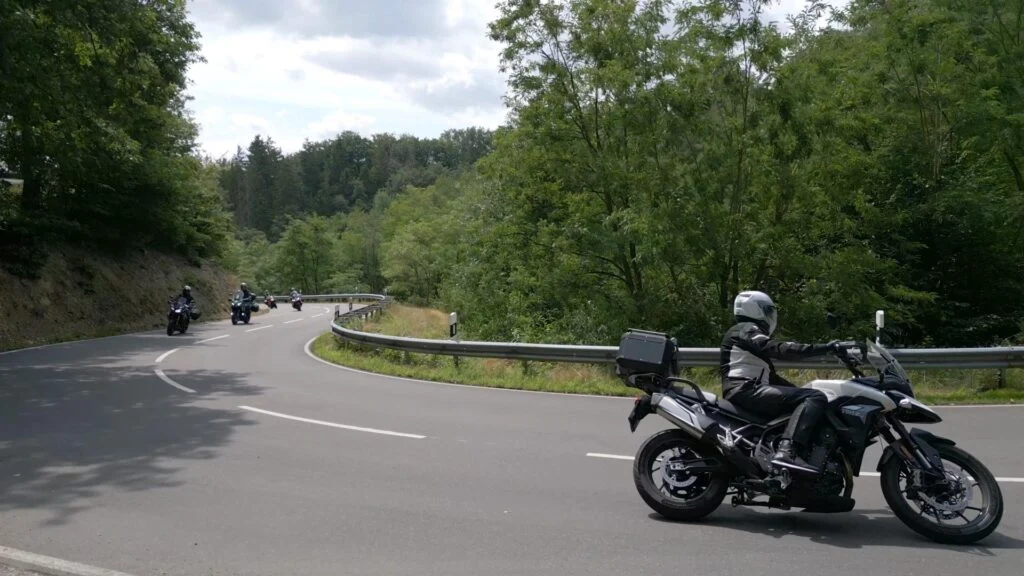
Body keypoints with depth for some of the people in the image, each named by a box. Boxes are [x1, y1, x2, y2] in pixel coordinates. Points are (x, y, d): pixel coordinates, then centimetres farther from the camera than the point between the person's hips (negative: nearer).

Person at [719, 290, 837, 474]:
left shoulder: (750, 332, 30)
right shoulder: (746, 330, -1)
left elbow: (771, 376, 30)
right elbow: (778, 349, -19)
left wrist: (801, 391, 24)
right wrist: (823, 348, -21)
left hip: (744, 393, 11)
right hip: (746, 390, -11)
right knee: (816, 397, -20)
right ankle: (787, 451, -37)